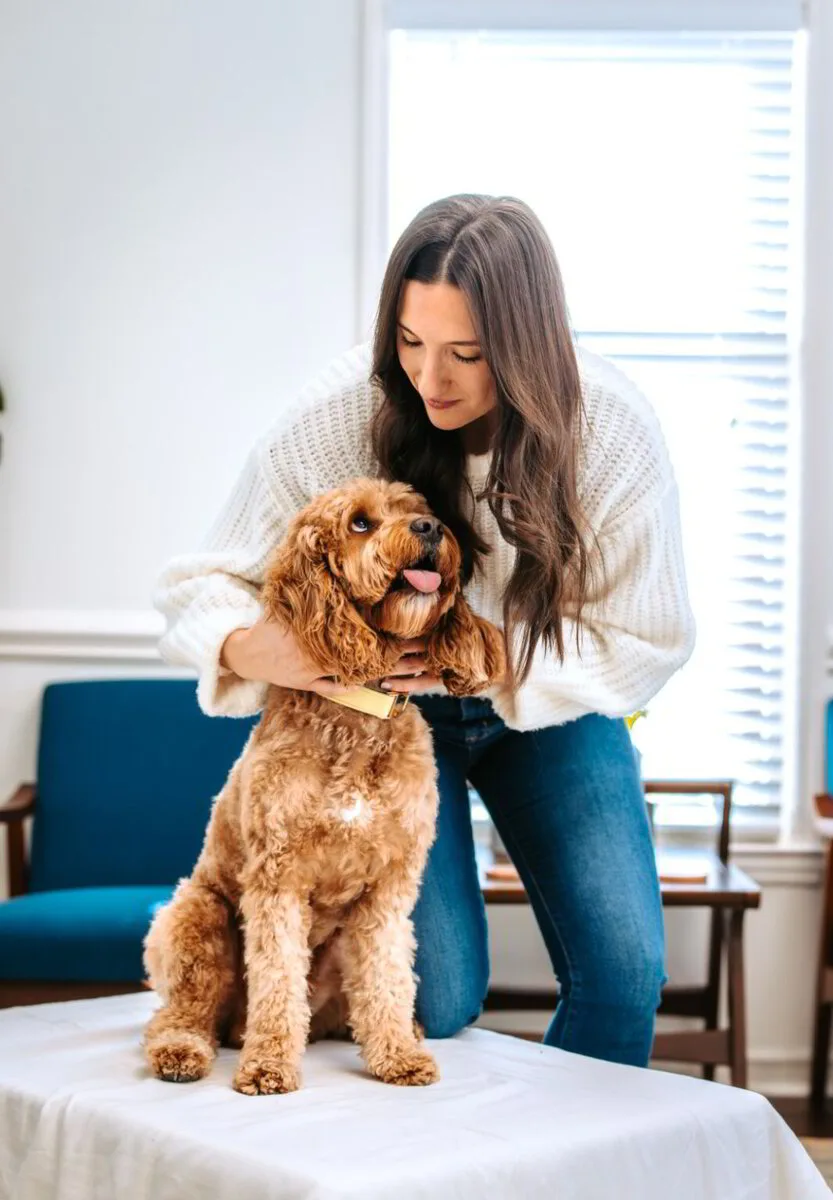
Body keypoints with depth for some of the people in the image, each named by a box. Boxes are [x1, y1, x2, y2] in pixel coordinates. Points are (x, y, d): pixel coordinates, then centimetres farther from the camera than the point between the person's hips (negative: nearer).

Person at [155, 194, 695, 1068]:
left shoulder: (612, 429, -23)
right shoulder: (336, 418, -24)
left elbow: (645, 641, -16)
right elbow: (203, 582, -13)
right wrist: (244, 646, -37)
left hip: (549, 702, 1)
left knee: (623, 971, -6)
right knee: (438, 996, -10)